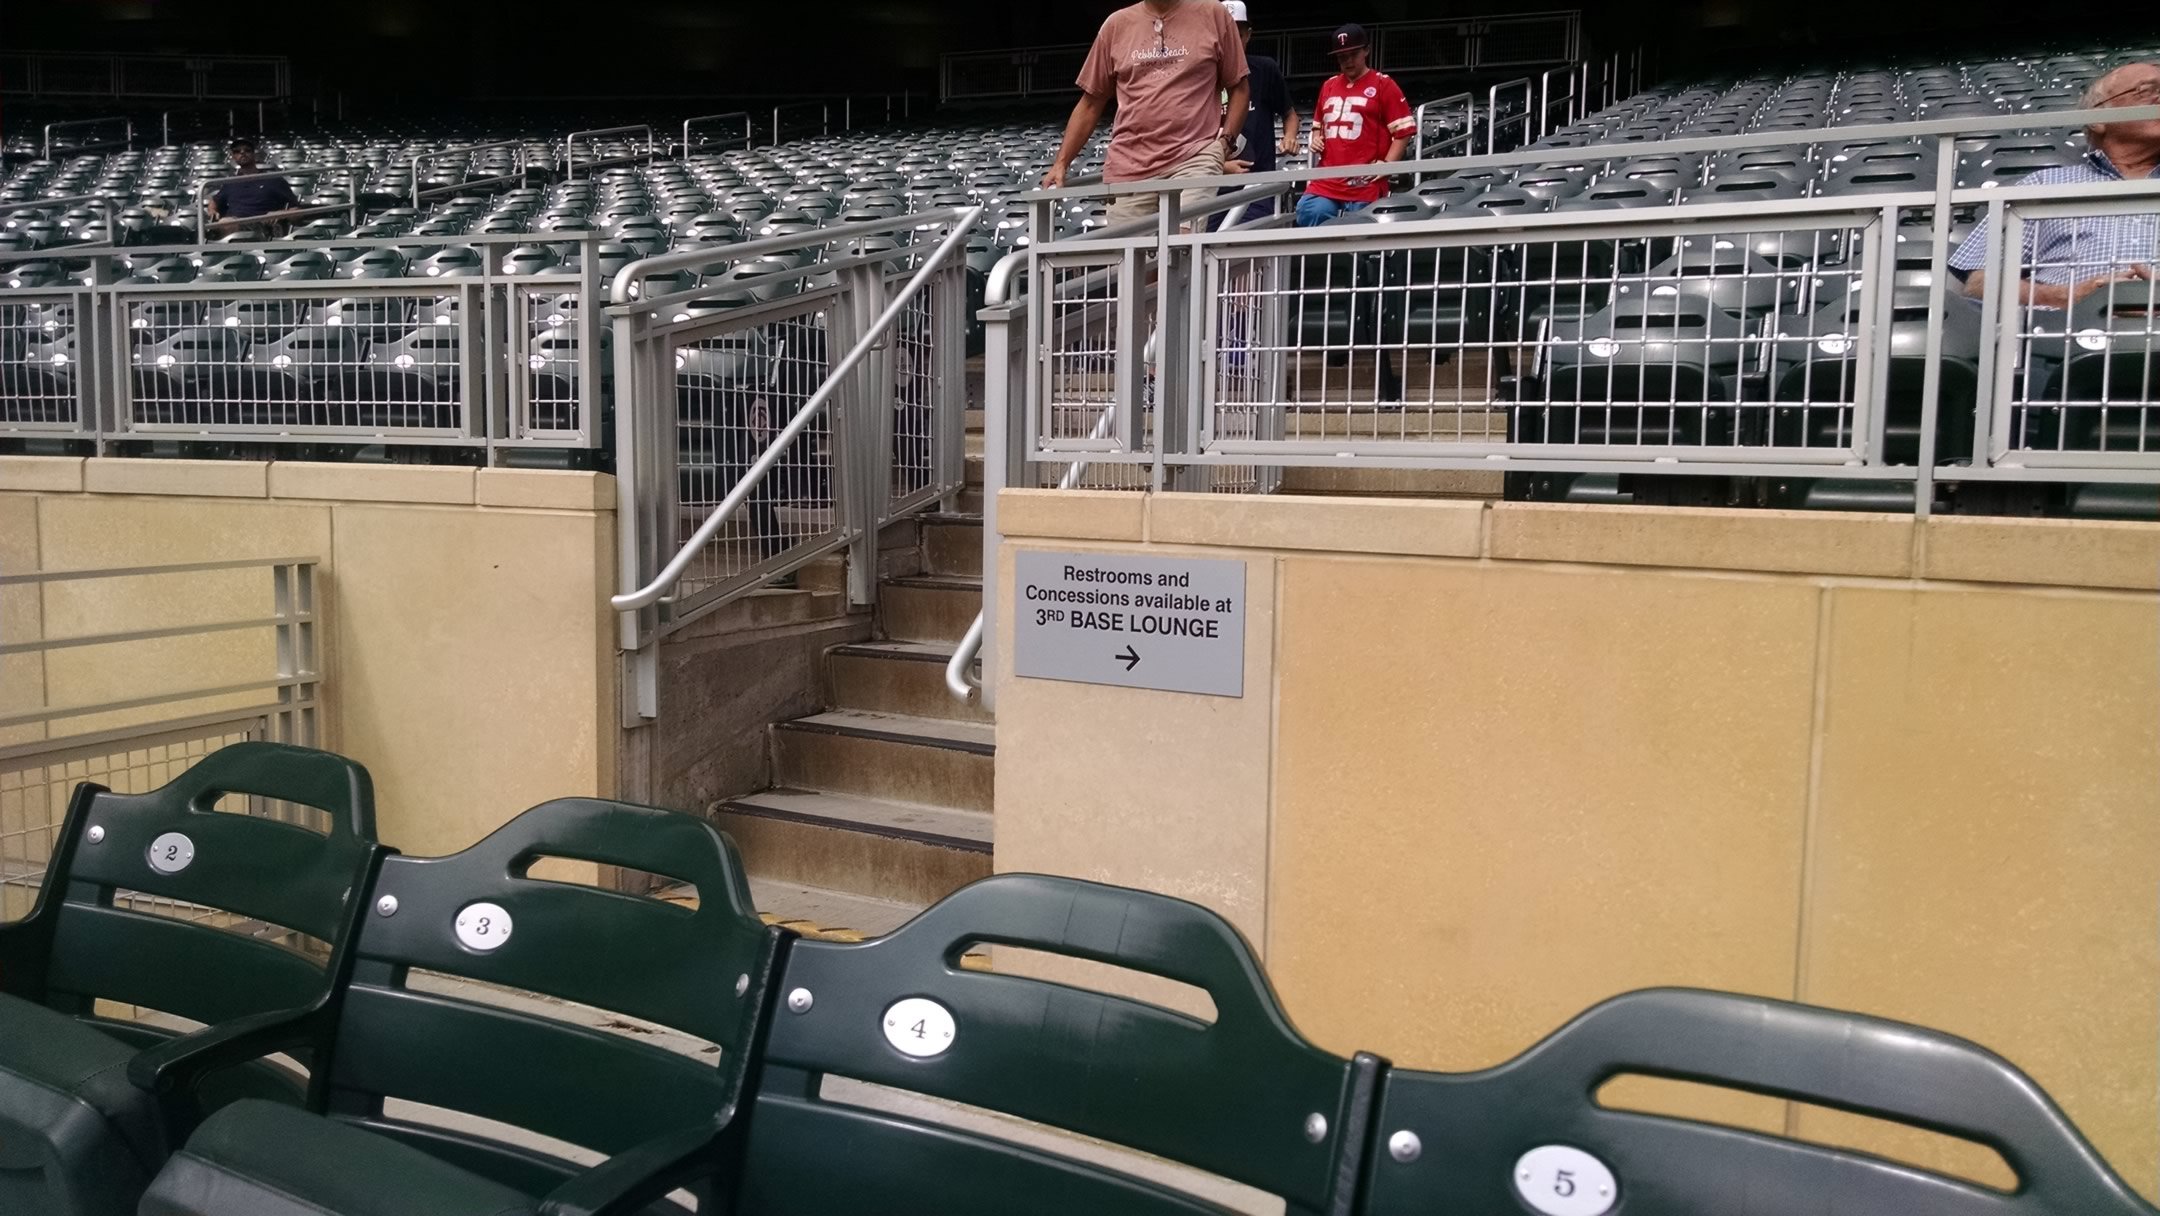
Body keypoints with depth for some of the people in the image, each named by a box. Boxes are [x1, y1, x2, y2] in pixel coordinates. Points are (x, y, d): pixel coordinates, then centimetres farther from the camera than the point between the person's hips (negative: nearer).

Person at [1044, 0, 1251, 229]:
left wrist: (1225, 142, -3)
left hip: (1194, 158, -2)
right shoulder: (1116, 24, 13)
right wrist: (1061, 162, 10)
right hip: (1128, 168, 3)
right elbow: (1091, 103, 17)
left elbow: (1239, 87, 11)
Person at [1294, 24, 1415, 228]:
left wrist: (1387, 163, -13)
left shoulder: (1383, 85, 1)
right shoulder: (1329, 86, 18)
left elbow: (1404, 129, -3)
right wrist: (1316, 139, 13)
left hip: (1365, 185, -5)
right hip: (1326, 181, 5)